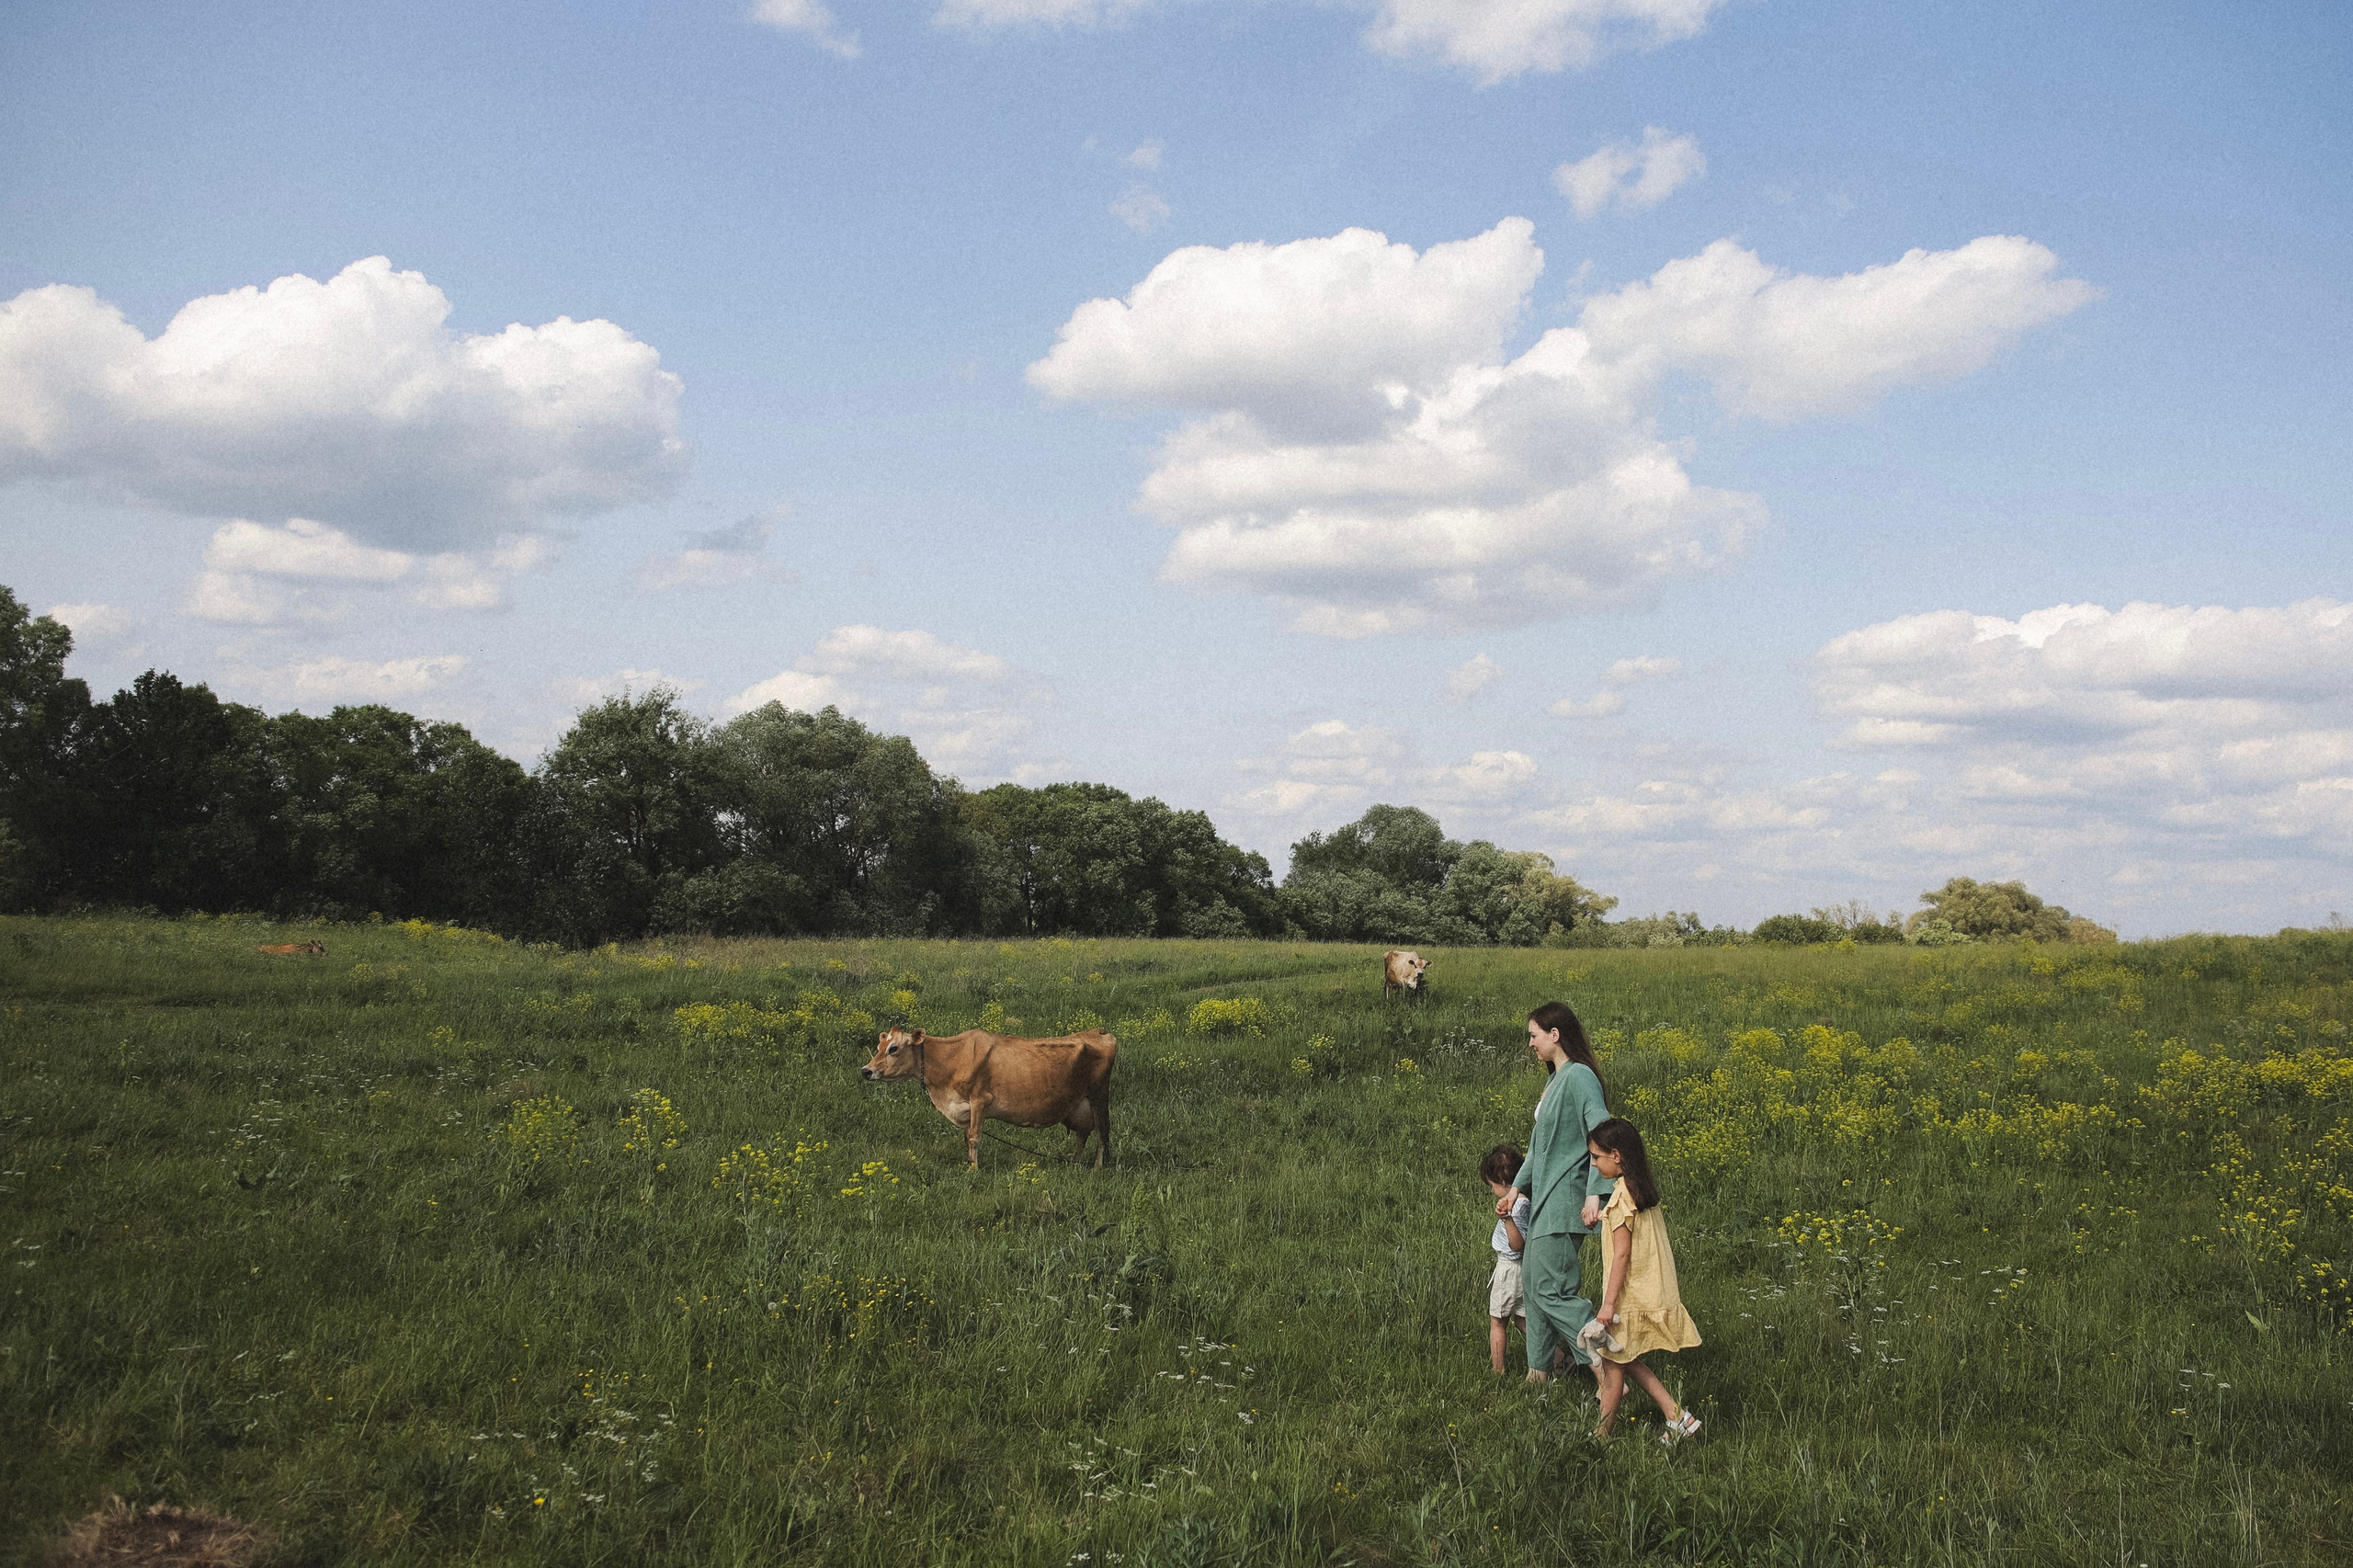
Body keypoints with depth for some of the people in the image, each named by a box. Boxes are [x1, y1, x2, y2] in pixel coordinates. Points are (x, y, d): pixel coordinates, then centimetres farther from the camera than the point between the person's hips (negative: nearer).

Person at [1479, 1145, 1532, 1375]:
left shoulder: (1518, 1206, -25)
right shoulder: (1528, 1199, 3)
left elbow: (1517, 1243, -29)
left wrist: (1507, 1217, -39)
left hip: (1509, 1268, -9)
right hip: (1521, 1268, 9)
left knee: (1497, 1322, 6)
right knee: (1521, 1319, 19)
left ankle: (1497, 1369, 14)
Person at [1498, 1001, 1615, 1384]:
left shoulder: (1579, 1076, -14)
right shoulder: (1555, 1080, 16)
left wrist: (1595, 1194, -29)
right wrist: (1517, 1188, 23)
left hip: (1564, 1202, -10)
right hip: (1544, 1201, 10)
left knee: (1551, 1291, -12)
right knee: (1532, 1283, 13)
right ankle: (1539, 1372, 22)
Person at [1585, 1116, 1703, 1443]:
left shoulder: (1621, 1197, -19)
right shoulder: (1644, 1189, 7)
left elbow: (1622, 1254, -20)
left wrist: (1608, 1304, -18)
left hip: (1630, 1298, -9)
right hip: (1652, 1292, 9)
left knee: (1613, 1365, 3)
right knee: (1626, 1361, 18)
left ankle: (1601, 1434, 13)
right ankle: (1676, 1415, 13)